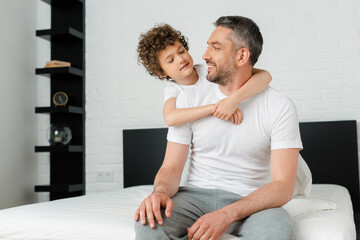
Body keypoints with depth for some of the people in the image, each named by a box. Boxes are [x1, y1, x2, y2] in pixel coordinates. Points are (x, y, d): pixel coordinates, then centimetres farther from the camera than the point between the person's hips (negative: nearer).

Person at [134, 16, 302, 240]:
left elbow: (283, 187, -12)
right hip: (196, 194, 1)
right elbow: (171, 167, 1)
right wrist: (161, 191, -24)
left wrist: (227, 215, -27)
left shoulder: (280, 107, -5)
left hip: (250, 201, -1)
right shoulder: (190, 99, 4)